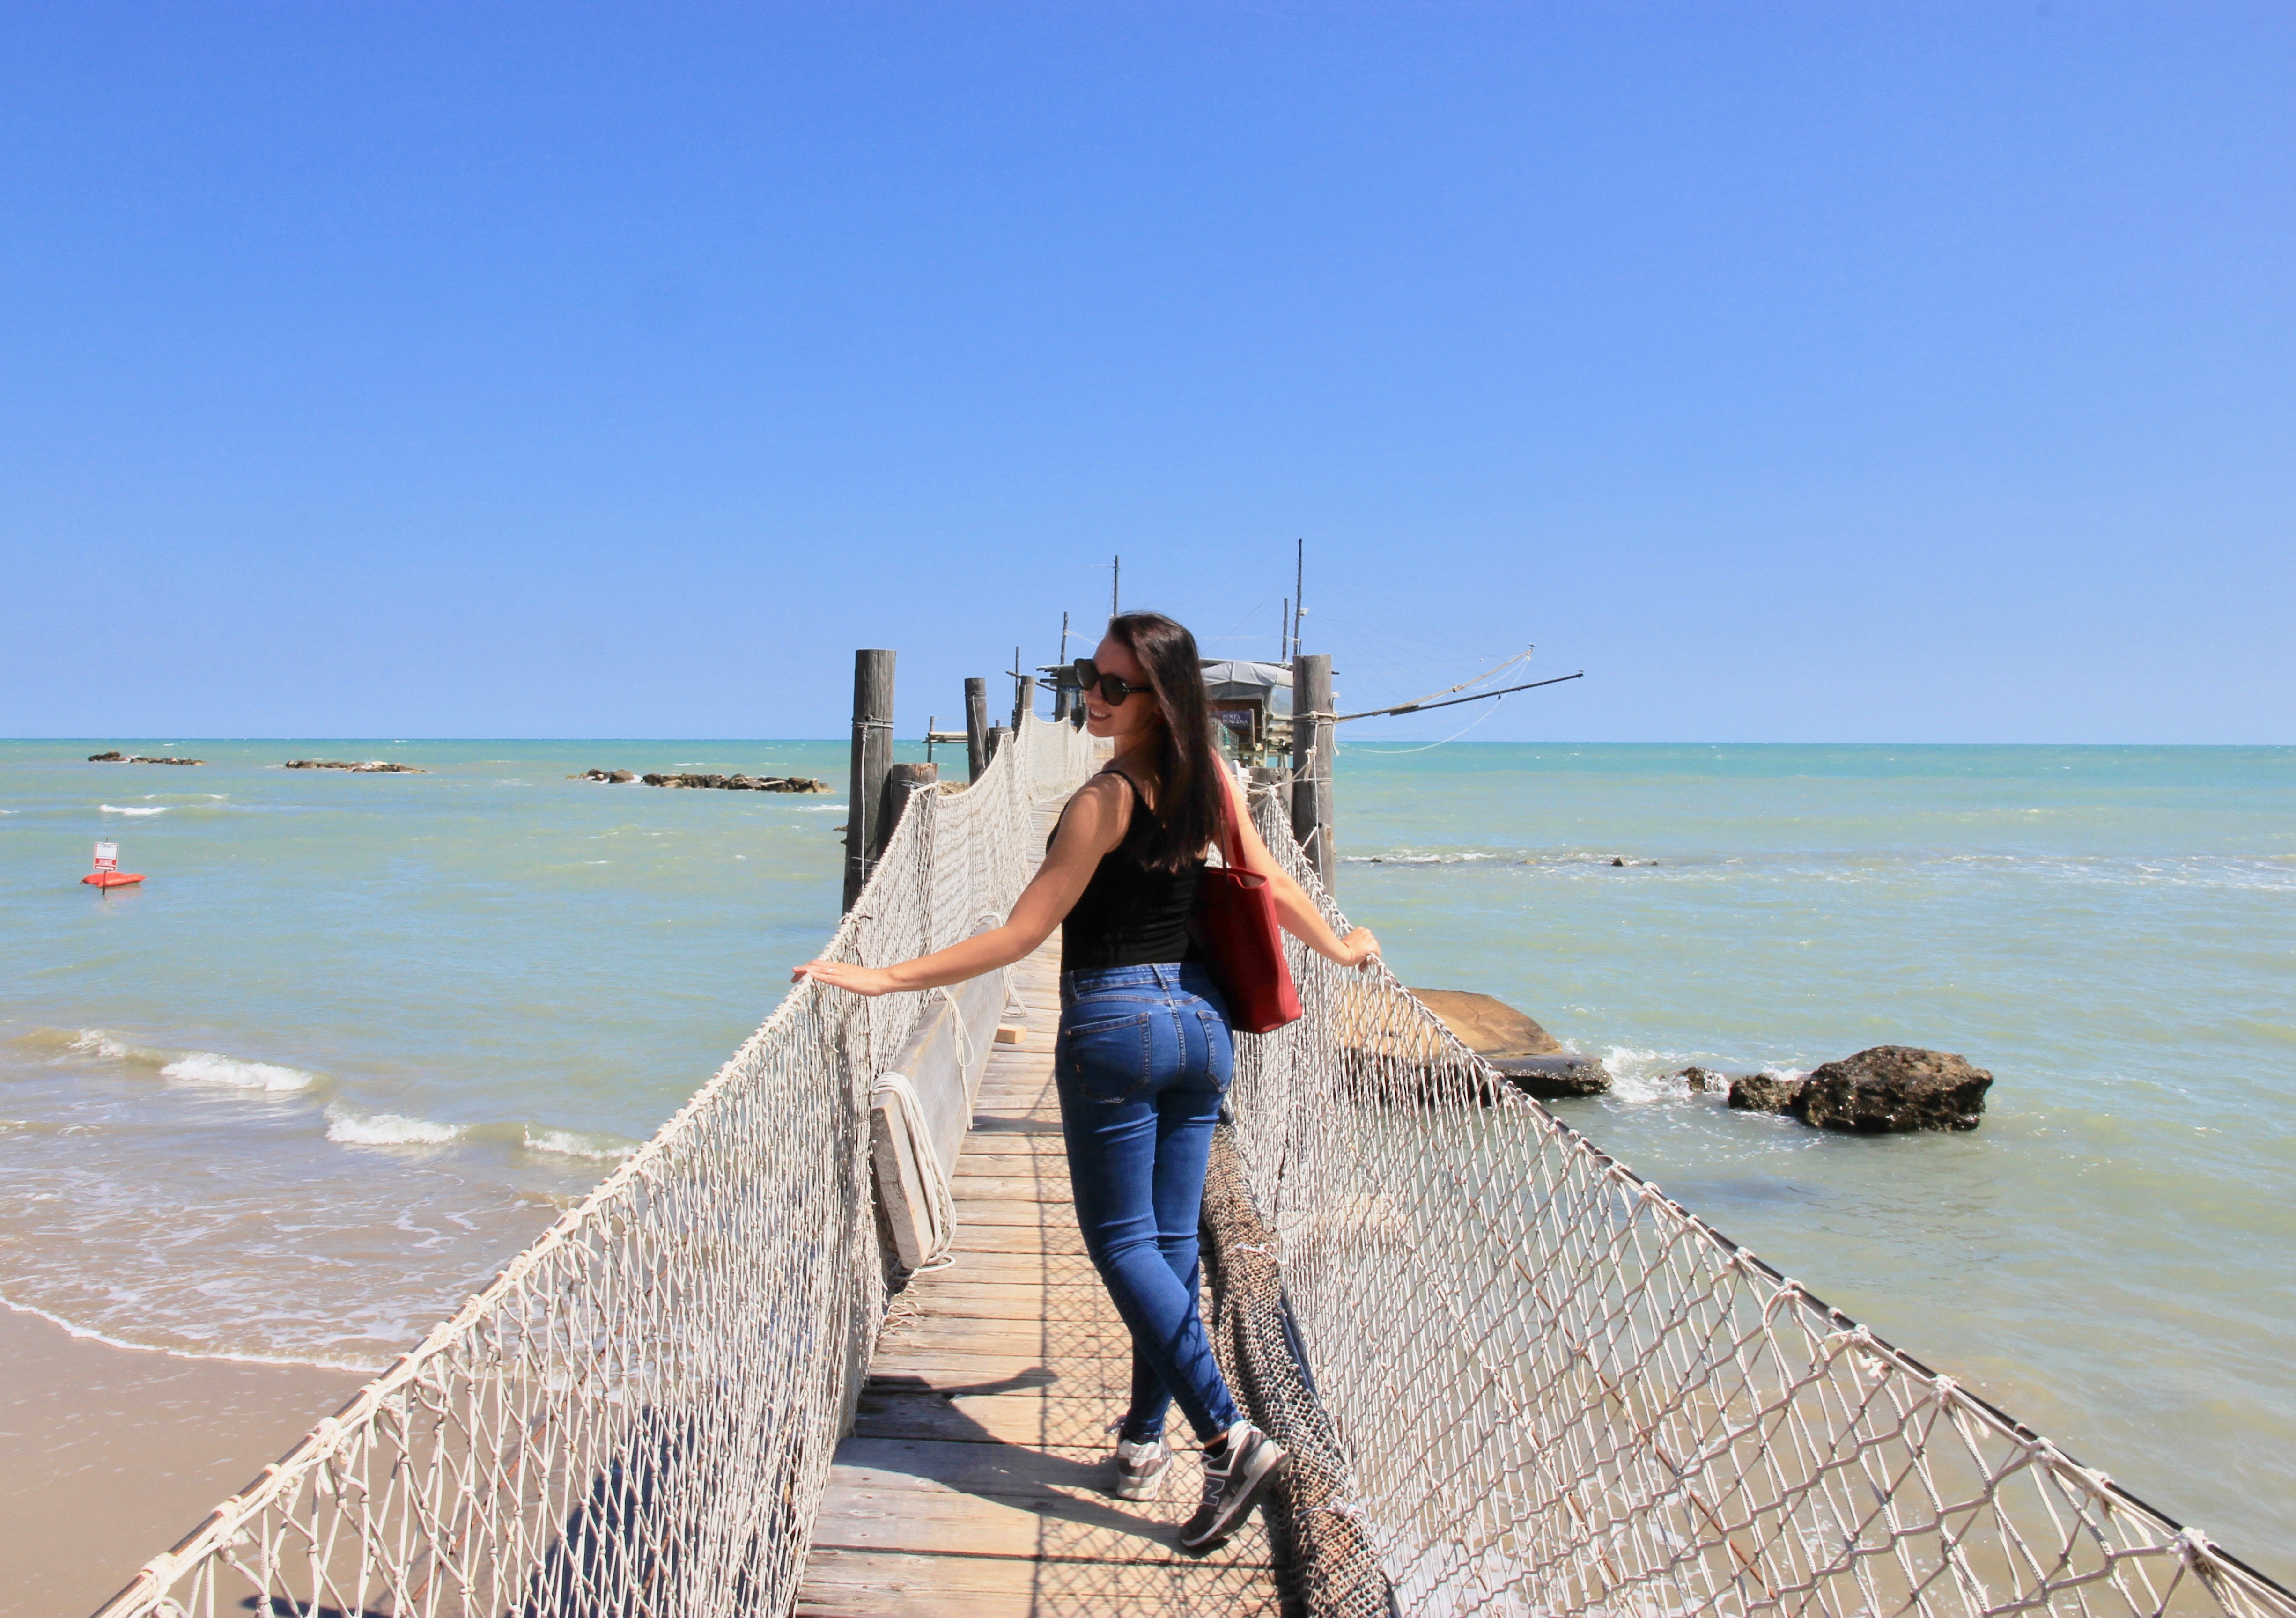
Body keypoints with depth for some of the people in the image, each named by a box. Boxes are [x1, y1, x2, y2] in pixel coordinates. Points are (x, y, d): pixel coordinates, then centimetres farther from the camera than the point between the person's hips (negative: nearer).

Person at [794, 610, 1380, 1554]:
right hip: (1200, 1019, 7)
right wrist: (1344, 950, 24)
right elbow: (1274, 888, 6)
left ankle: (1229, 1436, -7)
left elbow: (1021, 935, -18)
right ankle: (1145, 1440, 21)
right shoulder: (1210, 781, 0)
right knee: (1172, 1238, 12)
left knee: (1122, 1243, 2)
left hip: (1111, 1025, -6)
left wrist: (884, 979, -16)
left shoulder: (1106, 799, -17)